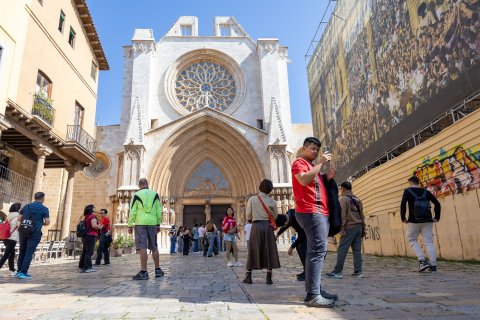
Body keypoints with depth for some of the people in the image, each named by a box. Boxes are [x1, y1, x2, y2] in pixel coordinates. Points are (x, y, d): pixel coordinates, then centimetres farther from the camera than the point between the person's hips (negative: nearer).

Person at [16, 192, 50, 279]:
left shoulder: (26, 206, 11)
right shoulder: (44, 209, -3)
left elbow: (18, 219, 9)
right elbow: (47, 222, -7)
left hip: (23, 231, 5)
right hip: (34, 232, -5)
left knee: (22, 251, 16)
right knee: (29, 253, -1)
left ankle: (19, 271, 19)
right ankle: (23, 272, -4)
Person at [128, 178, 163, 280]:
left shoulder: (136, 195, 3)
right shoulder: (155, 194, 9)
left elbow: (133, 212, -1)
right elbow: (159, 211, 8)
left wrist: (130, 225, 3)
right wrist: (158, 224, 13)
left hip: (140, 223, -3)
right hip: (152, 223, 3)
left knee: (142, 247, -4)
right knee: (154, 247, 12)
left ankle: (143, 272, -7)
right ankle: (158, 270, 18)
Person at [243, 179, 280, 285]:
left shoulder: (252, 199, -2)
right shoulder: (271, 201, 0)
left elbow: (248, 216, -1)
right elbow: (275, 216, 6)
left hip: (256, 226, 0)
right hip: (267, 226, 0)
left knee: (253, 251, 8)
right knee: (269, 251, 7)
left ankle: (248, 277, 10)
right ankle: (269, 278, 7)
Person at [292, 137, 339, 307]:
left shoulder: (312, 166, 26)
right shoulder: (299, 162, -2)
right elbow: (304, 180, -22)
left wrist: (327, 178, 12)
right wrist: (320, 163, -16)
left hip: (320, 212, 10)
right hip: (310, 212, -10)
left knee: (316, 250, 11)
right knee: (318, 249, -16)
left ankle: (315, 289, 17)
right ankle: (313, 295, -17)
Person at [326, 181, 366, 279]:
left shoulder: (343, 199, -5)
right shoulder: (357, 200, 16)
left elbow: (342, 215, -12)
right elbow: (362, 215, 16)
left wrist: (342, 229, -12)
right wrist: (363, 229, 19)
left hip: (349, 227, -7)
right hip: (358, 227, 7)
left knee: (342, 250, -6)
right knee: (357, 250, 7)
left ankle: (338, 271, -7)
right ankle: (358, 271, 6)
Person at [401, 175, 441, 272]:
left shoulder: (407, 191, 1)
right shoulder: (426, 192, 11)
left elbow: (403, 204, -13)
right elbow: (437, 204, 5)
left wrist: (403, 218, -5)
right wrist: (437, 217, 10)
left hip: (414, 221, -3)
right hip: (427, 221, 3)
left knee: (412, 240, 13)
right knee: (429, 243, 5)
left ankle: (422, 261, -2)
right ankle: (433, 266, 1)